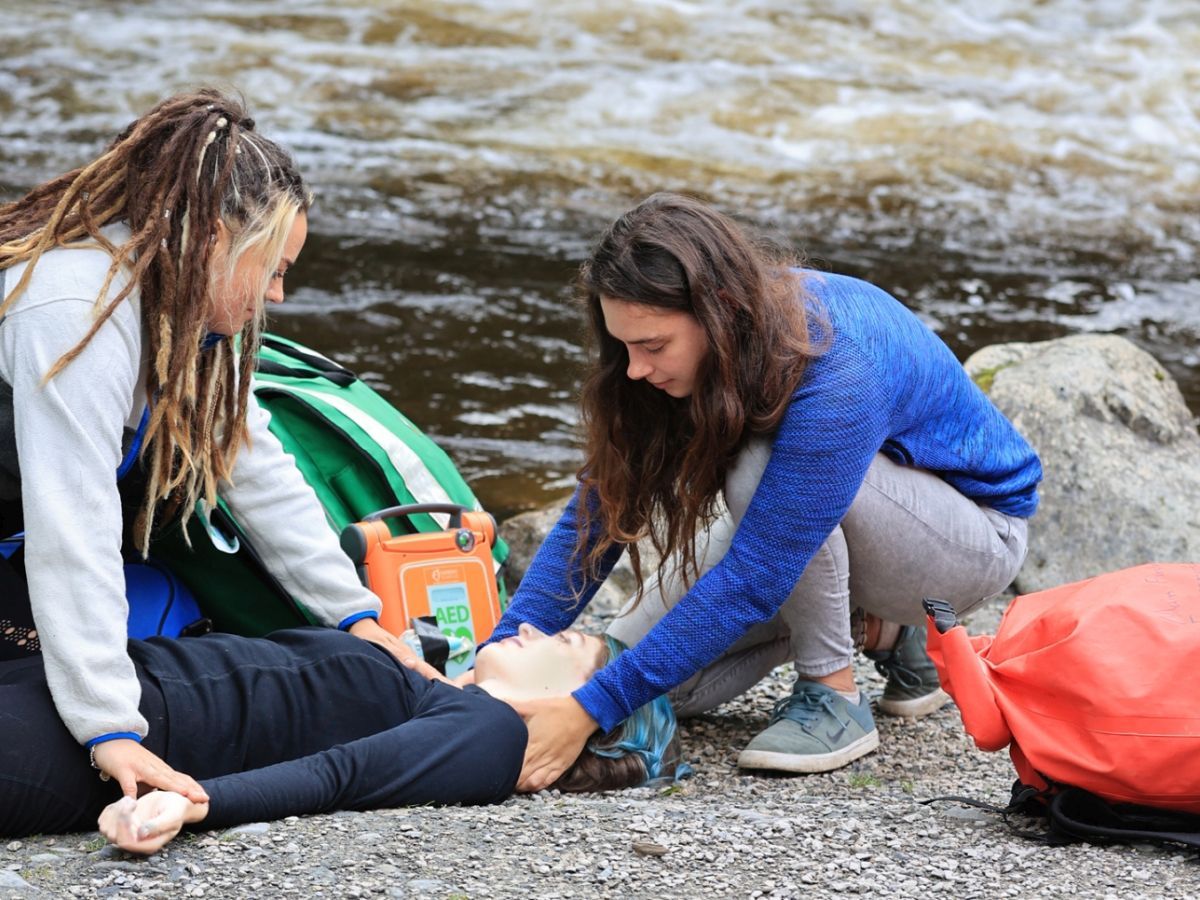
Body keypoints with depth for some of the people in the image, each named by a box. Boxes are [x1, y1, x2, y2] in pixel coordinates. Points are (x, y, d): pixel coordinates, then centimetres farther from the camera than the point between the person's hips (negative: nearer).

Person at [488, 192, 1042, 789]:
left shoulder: (836, 366, -36)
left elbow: (751, 580, -37)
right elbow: (599, 511, -11)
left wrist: (589, 711, -39)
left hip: (974, 534, -7)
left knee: (763, 468, -34)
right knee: (644, 669, -9)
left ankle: (832, 694, -15)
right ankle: (882, 631, 9)